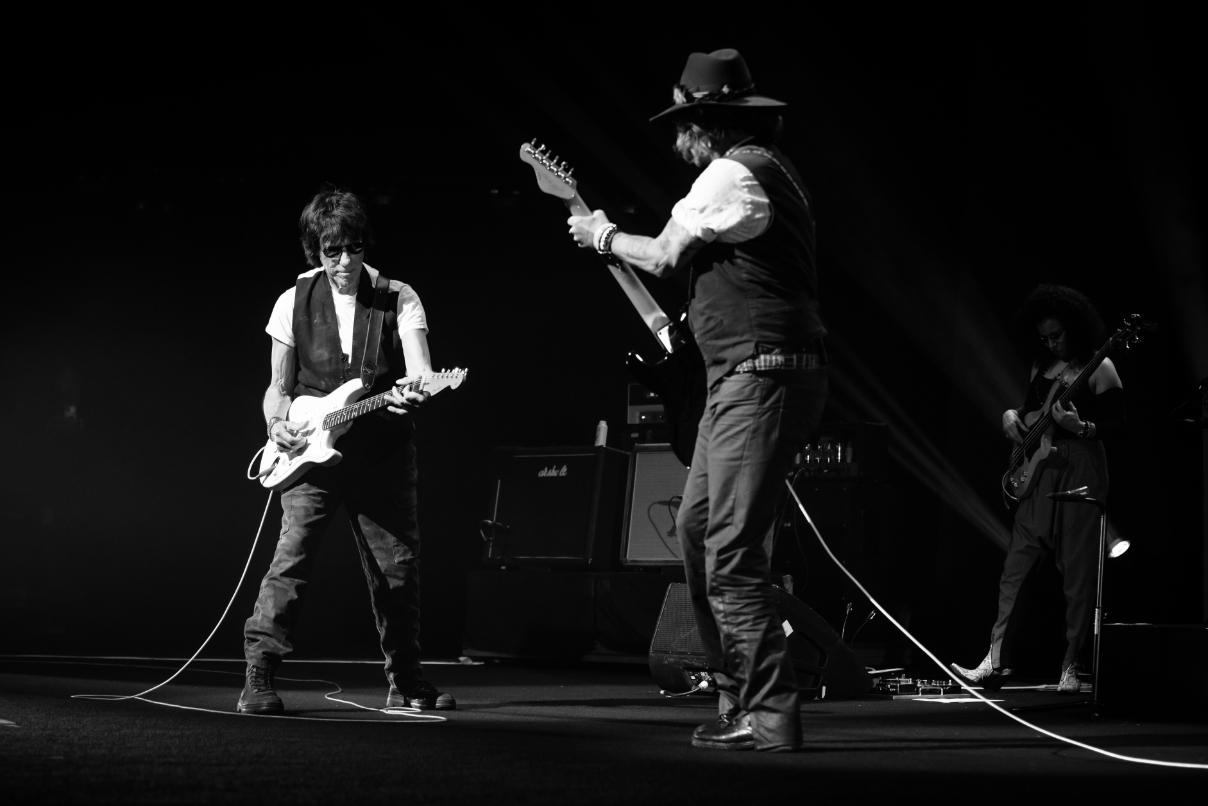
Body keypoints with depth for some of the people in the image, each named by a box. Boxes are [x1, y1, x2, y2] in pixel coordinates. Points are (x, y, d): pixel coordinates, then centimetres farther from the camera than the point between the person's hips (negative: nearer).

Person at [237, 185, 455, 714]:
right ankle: (258, 679, -12)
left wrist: (413, 392, -34)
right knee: (291, 557, -15)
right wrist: (277, 423, -11)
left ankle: (405, 681, 22)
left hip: (383, 456, 1)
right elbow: (279, 385, 10)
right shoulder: (295, 302, 4)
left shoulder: (399, 299, 1)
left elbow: (420, 372, -10)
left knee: (398, 568, 6)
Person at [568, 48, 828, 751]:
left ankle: (769, 717, -11)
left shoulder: (734, 172, -11)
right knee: (697, 530, 14)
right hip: (744, 381, 11)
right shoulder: (768, 168, 21)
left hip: (759, 377, -11)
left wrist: (603, 236, 12)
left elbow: (663, 256, -5)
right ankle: (740, 694, 20)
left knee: (730, 552, -12)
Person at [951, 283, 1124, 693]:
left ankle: (1071, 667, 4)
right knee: (1016, 564, -1)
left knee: (1078, 572, -3)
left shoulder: (1098, 367, -4)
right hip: (1040, 467, 6)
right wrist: (1012, 416, 3)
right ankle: (996, 660, -1)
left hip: (1081, 467, -6)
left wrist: (1080, 426, -23)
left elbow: (1116, 421, -7)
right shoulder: (1042, 366, 15)